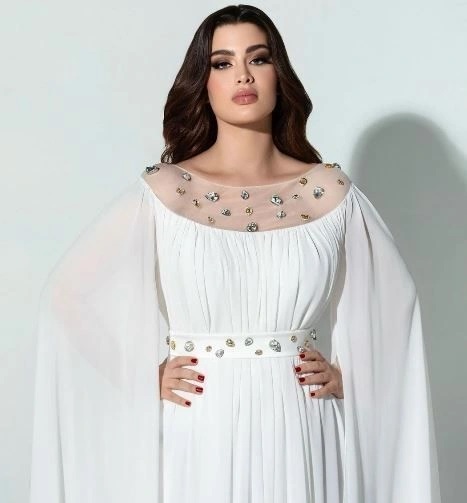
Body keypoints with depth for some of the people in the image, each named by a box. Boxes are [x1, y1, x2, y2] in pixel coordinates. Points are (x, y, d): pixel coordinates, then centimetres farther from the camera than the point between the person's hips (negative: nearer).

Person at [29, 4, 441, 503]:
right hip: (199, 435, -1)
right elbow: (72, 293, 1)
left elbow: (392, 301, 12)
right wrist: (147, 375, -4)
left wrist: (347, 372, 0)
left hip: (301, 434, 1)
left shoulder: (331, 192, 1)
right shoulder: (161, 192, -3)